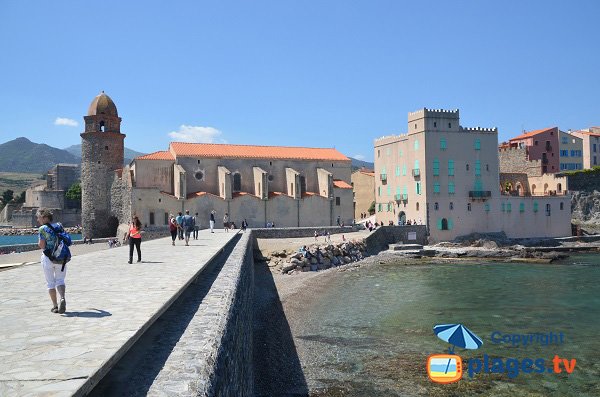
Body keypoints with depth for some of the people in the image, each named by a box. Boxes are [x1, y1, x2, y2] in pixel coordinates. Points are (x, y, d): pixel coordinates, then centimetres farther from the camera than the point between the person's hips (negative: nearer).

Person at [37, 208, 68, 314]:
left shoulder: (42, 229, -11)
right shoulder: (59, 225, 4)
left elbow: (42, 245, -15)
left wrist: (39, 242, 4)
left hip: (48, 258, -4)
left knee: (50, 283, 9)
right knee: (60, 280, 11)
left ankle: (55, 305, 10)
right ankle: (62, 298, -16)